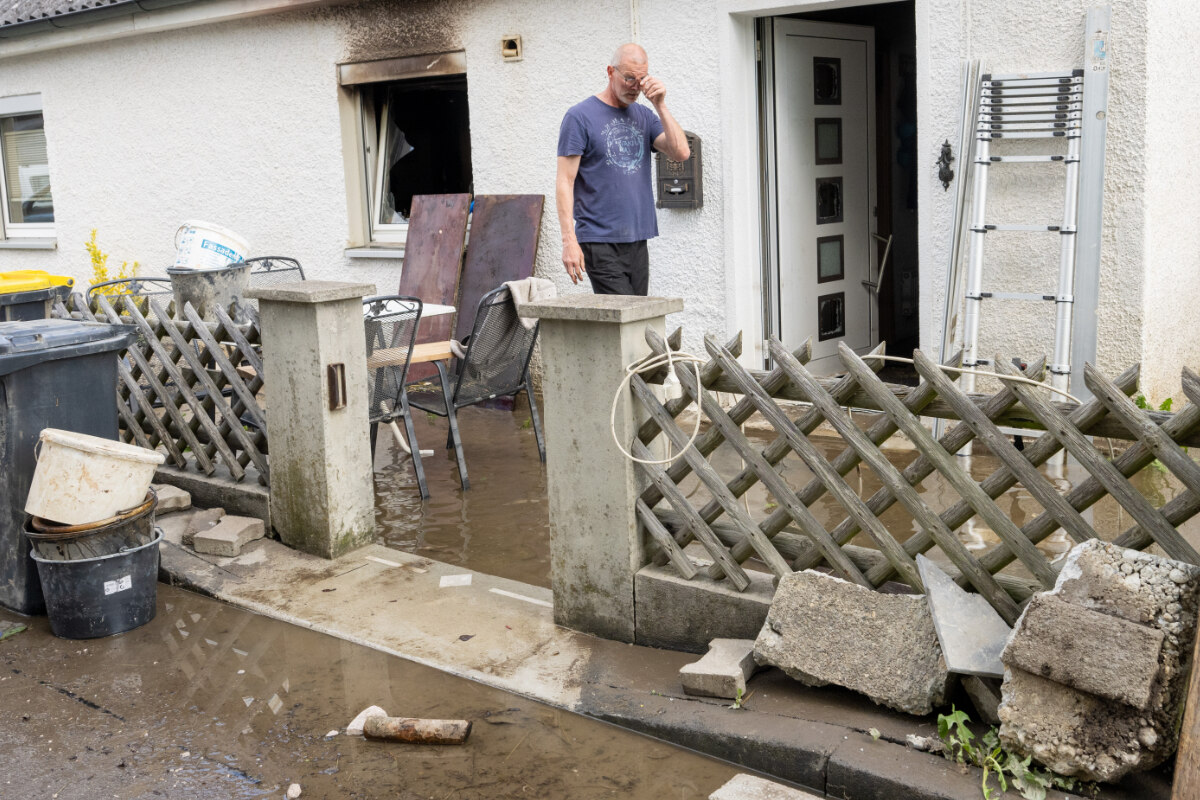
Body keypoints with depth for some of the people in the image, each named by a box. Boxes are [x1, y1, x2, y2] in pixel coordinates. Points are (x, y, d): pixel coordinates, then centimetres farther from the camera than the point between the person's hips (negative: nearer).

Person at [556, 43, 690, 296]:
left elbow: (681, 153, 2)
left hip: (637, 241, 6)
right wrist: (569, 240, -15)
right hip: (600, 243, -6)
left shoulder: (643, 116, 14)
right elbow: (564, 182, -7)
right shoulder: (580, 117, -3)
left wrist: (660, 105, -5)